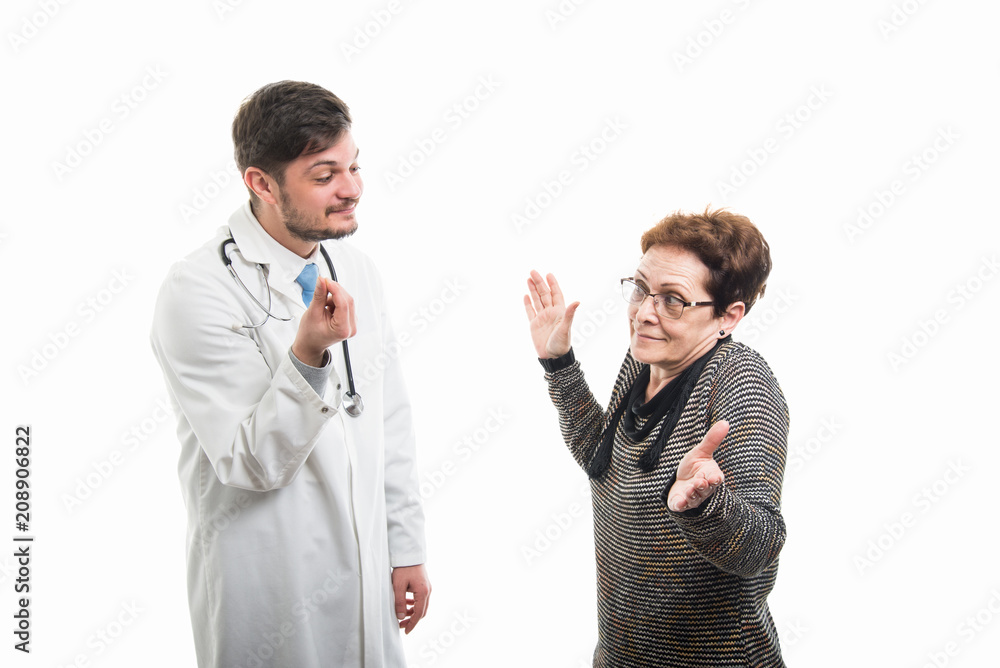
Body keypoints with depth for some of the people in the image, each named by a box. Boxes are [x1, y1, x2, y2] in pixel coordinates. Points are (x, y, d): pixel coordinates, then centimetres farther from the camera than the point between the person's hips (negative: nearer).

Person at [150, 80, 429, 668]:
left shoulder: (356, 270, 4)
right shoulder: (198, 292, -17)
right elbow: (251, 464, -19)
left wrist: (407, 549, 12)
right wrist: (307, 356, -33)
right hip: (271, 591, -6)